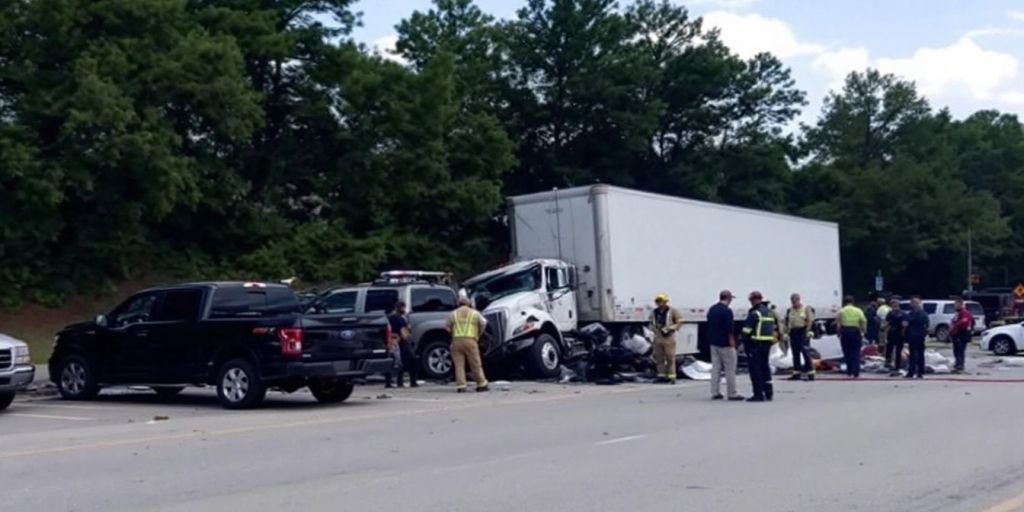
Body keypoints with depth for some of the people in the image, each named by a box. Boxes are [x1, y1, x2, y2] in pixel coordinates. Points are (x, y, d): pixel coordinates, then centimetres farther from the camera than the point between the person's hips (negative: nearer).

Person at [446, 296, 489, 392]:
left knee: (459, 365, 3)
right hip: (470, 341, -1)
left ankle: (461, 386, -3)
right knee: (476, 364, 4)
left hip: (457, 341, 1)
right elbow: (483, 323, 6)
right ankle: (481, 384, 8)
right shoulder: (475, 313, 9)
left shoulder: (453, 314, 11)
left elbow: (448, 328, 8)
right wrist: (478, 335, 17)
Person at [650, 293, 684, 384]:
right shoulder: (654, 312, 10)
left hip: (669, 338, -5)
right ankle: (662, 376, 17)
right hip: (658, 338, 5)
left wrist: (671, 329, -12)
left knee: (670, 358, -5)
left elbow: (680, 322, -3)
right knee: (659, 358, 8)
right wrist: (654, 329, 3)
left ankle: (671, 377, -3)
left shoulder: (672, 311, -4)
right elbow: (651, 324, 23)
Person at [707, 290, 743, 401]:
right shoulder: (727, 310, -15)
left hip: (713, 343, 8)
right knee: (730, 369, -1)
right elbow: (730, 329, -18)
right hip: (725, 344, -8)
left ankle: (715, 393, 9)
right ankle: (732, 394, 0)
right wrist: (732, 342, -13)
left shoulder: (712, 309, 10)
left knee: (715, 368, 9)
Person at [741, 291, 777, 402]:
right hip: (767, 343, 8)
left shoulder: (754, 313, -13)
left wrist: (744, 342, -5)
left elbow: (747, 330, -15)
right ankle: (768, 393, 18)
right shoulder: (769, 312, 14)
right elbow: (773, 329, 17)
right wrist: (771, 341, 19)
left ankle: (758, 394, -6)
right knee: (765, 367, 16)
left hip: (755, 343, -8)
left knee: (755, 368, -4)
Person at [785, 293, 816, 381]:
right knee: (795, 354, 8)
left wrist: (807, 331, -15)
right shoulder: (790, 310, 13)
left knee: (806, 353, -9)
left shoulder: (806, 308, 0)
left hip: (803, 332, -5)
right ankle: (796, 373, 13)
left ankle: (810, 374, -7)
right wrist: (787, 331, 5)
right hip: (793, 332, 5)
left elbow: (810, 320, -6)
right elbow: (786, 322, 15)